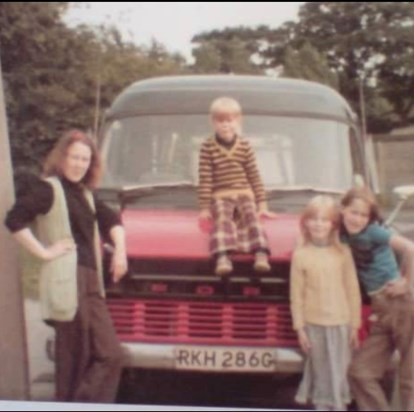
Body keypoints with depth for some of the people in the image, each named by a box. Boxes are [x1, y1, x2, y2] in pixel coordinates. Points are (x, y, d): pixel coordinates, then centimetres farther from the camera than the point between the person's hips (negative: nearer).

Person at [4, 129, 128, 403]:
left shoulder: (85, 194, 20)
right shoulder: (47, 189, -4)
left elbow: (111, 220, 33)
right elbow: (14, 220, -16)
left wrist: (120, 249, 16)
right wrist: (42, 252, -15)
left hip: (91, 284, 8)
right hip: (67, 284, -8)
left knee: (110, 355, 3)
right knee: (74, 360, -8)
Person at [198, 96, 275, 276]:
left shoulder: (244, 146, 6)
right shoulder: (208, 147, -1)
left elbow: (254, 176, 8)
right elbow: (205, 178, -2)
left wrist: (262, 204, 6)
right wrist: (205, 207, -4)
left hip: (244, 194, 2)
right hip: (220, 196, -2)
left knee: (252, 217, -22)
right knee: (222, 219, -27)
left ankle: (261, 255, -40)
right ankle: (222, 257, -47)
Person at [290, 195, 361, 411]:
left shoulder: (343, 252, 2)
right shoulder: (300, 255, -2)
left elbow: (353, 290, 5)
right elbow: (296, 295, 0)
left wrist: (355, 325, 4)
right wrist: (300, 328, -2)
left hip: (340, 323, 1)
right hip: (314, 324, -1)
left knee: (339, 372, 6)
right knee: (320, 371, 5)